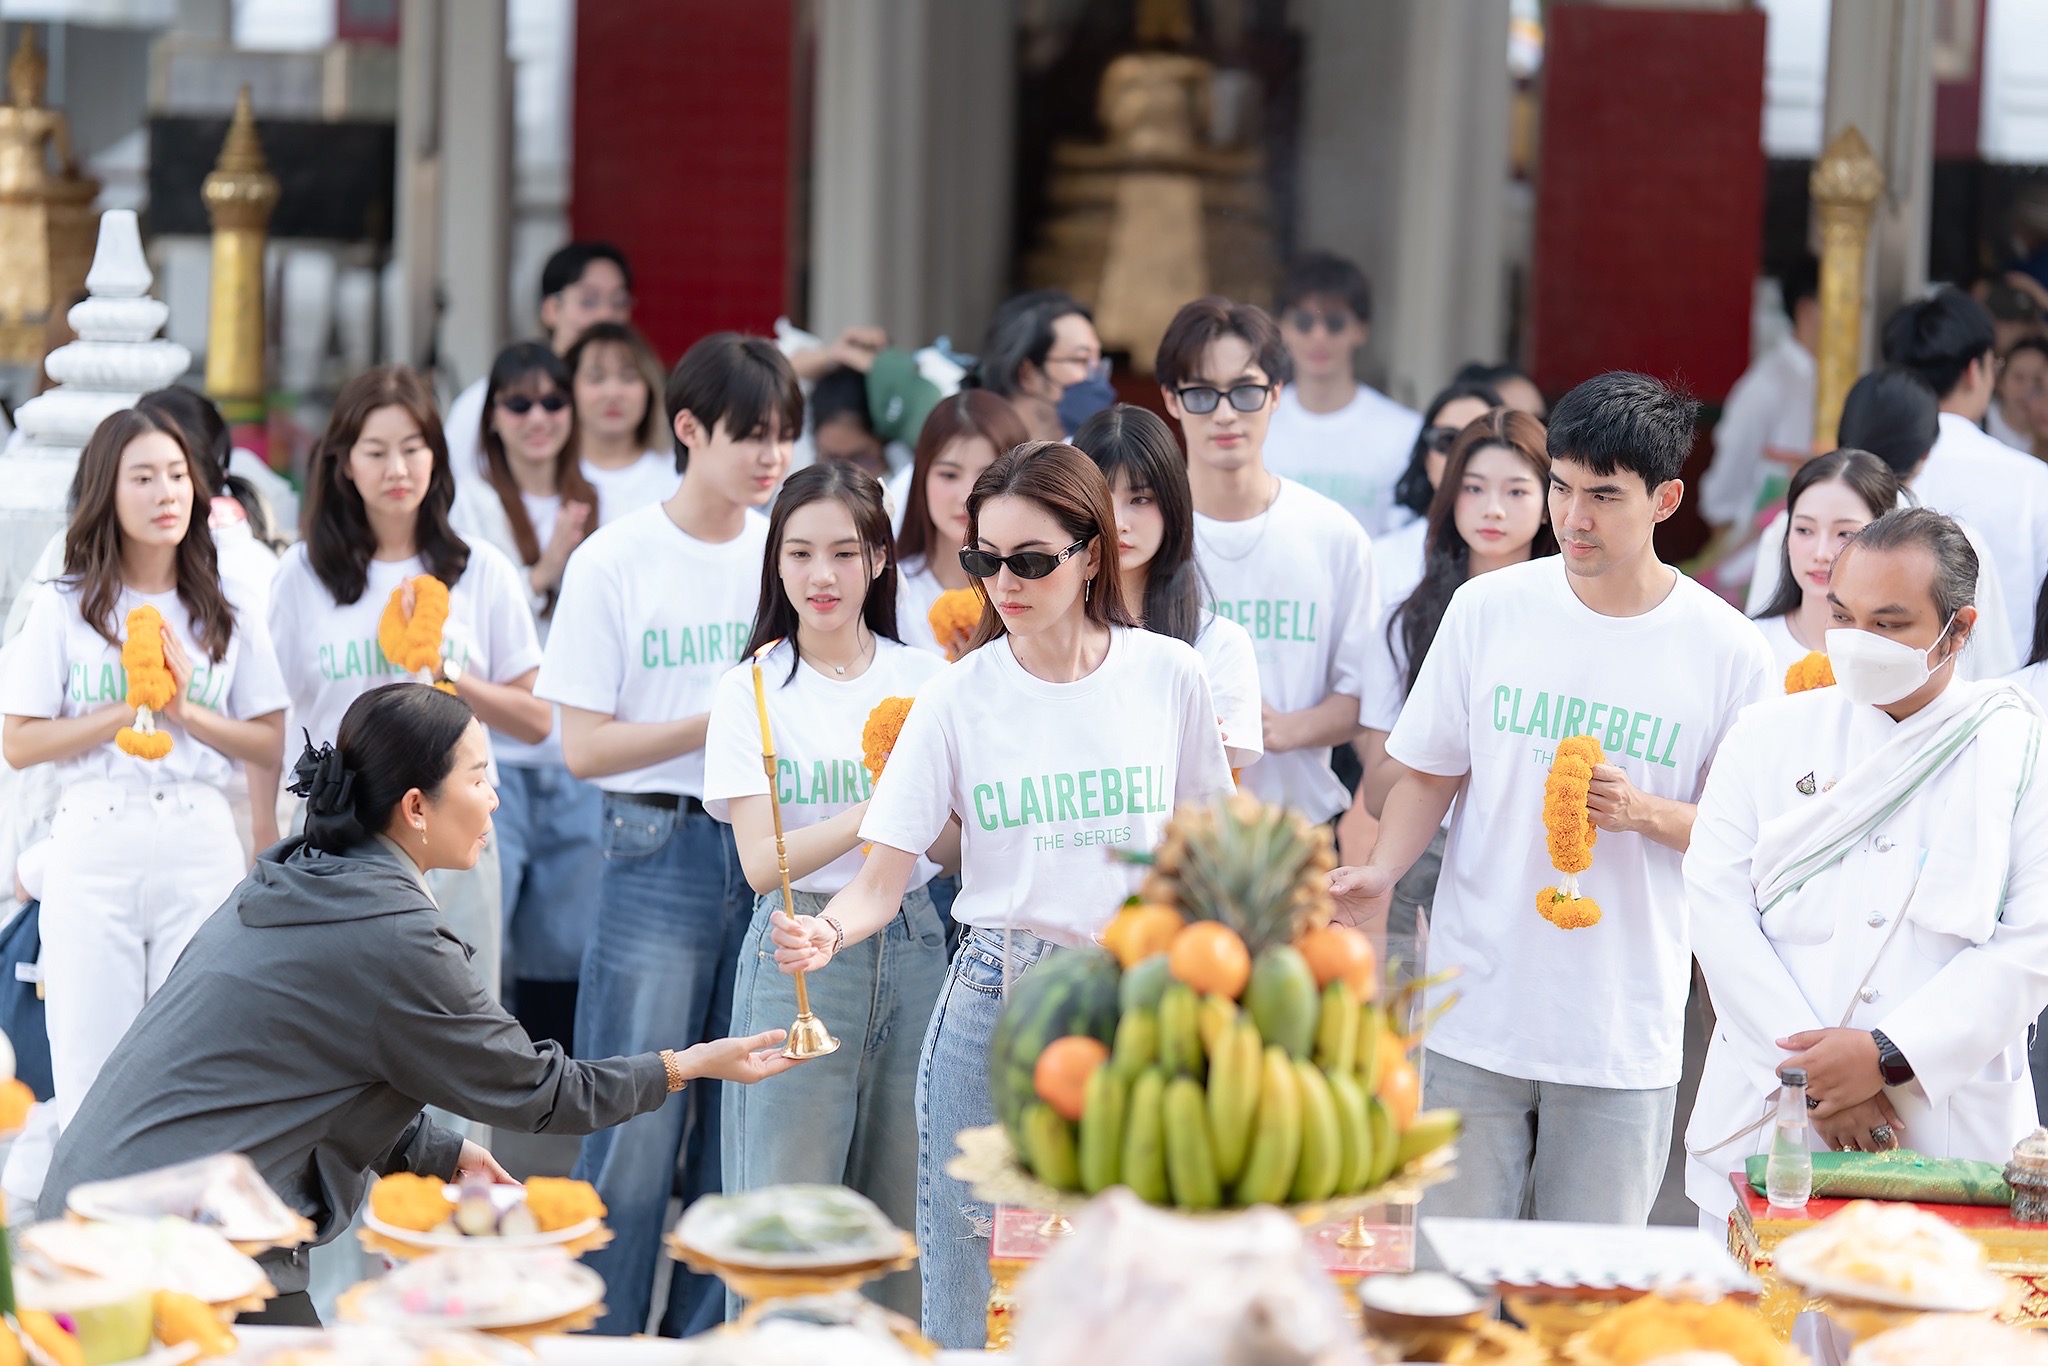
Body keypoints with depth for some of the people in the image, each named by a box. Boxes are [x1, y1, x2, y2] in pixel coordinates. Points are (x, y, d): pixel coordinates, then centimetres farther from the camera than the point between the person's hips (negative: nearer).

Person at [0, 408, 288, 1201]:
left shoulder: (225, 610, 10)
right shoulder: (65, 608, 5)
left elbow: (271, 742, 8)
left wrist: (186, 712, -7)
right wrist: (130, 711, -10)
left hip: (201, 844, 1)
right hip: (93, 845, -1)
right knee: (92, 1070, -1)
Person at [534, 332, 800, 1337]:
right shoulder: (615, 561, -2)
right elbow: (583, 747, -5)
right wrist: (726, 719, -13)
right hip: (660, 851, -3)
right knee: (635, 1133, -3)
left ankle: (707, 1339, 16)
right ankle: (600, 1339, 8)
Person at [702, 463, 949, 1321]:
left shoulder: (925, 680, 6)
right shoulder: (751, 692, -1)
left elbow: (960, 848, 7)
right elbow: (762, 861, -9)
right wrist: (878, 807, -21)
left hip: (911, 950, 3)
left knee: (908, 1213, 6)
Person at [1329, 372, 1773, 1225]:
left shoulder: (1724, 649, -3)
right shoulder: (1487, 609, 1)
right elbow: (1431, 772, 9)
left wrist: (1644, 813, -17)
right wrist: (1381, 871, -9)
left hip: (1625, 1034, -1)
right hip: (1476, 1013, 1)